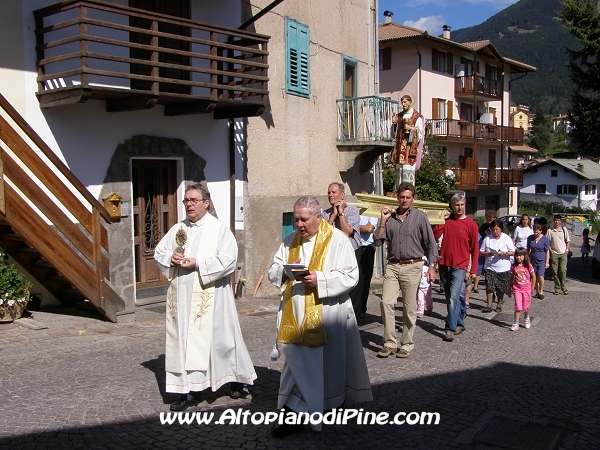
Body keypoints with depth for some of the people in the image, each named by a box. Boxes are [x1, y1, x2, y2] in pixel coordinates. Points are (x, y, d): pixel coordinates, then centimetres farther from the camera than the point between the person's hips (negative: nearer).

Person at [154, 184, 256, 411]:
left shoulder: (219, 229, -5)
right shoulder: (177, 229, 11)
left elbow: (228, 260, -15)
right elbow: (159, 253, 15)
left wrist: (197, 263, -19)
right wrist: (171, 259, -8)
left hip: (210, 297, -5)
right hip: (181, 297, 5)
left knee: (217, 337, 4)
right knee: (183, 340, 4)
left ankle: (237, 376, 26)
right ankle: (190, 390, 11)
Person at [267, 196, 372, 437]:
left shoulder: (337, 239, -5)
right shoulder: (290, 241, 11)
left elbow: (350, 276, -11)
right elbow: (273, 272, 10)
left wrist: (319, 279, -23)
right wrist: (285, 271, -13)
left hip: (326, 316, -4)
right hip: (295, 315, 4)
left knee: (327, 362, 2)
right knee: (296, 362, 5)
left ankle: (334, 403, 17)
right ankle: (293, 415, 13)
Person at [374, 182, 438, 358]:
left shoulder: (420, 217, 1)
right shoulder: (390, 216, 8)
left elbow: (430, 244, 3)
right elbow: (377, 241, 4)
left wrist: (432, 266, -4)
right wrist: (383, 220, -4)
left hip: (412, 266, -2)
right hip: (392, 266, 2)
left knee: (409, 307, 3)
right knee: (386, 302, -8)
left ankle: (407, 344, 15)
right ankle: (389, 343, 2)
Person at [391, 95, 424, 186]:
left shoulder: (417, 117, -2)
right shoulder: (399, 116, 14)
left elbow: (420, 135, -4)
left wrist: (411, 128, -17)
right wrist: (394, 123, 1)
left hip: (410, 148, -5)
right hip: (400, 148, 5)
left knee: (408, 172, -12)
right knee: (399, 172, 6)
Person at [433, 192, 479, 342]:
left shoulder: (471, 224, -3)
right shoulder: (447, 220, 8)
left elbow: (475, 249, 0)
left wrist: (473, 270, -3)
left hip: (460, 266, -4)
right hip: (445, 264, 5)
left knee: (453, 297, -14)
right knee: (450, 298, 11)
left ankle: (450, 329, -11)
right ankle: (460, 324, 26)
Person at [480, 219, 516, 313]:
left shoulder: (506, 238, -3)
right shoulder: (487, 239, 1)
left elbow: (513, 252, -4)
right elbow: (481, 252, 6)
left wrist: (504, 253, -20)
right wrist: (487, 254, -15)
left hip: (503, 268, -1)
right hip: (490, 267, 1)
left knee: (501, 289, 8)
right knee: (489, 287, -7)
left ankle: (499, 305, 24)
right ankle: (489, 306, 1)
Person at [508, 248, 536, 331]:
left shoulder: (528, 266, -8)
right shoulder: (514, 266, -3)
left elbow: (533, 277, 1)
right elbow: (511, 278, 5)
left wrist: (532, 288, 2)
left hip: (526, 289, 0)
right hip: (517, 288, 0)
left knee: (526, 306, 12)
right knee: (518, 306, -9)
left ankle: (527, 318, 41)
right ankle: (516, 324, -4)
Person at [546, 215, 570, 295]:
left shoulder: (564, 229, 6)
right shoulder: (550, 230, 0)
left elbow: (568, 241, 14)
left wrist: (567, 249, 4)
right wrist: (550, 250, -5)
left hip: (563, 253, 0)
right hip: (554, 253, 0)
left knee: (563, 271, -7)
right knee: (555, 272, 0)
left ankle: (564, 287, 3)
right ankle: (557, 288, 8)